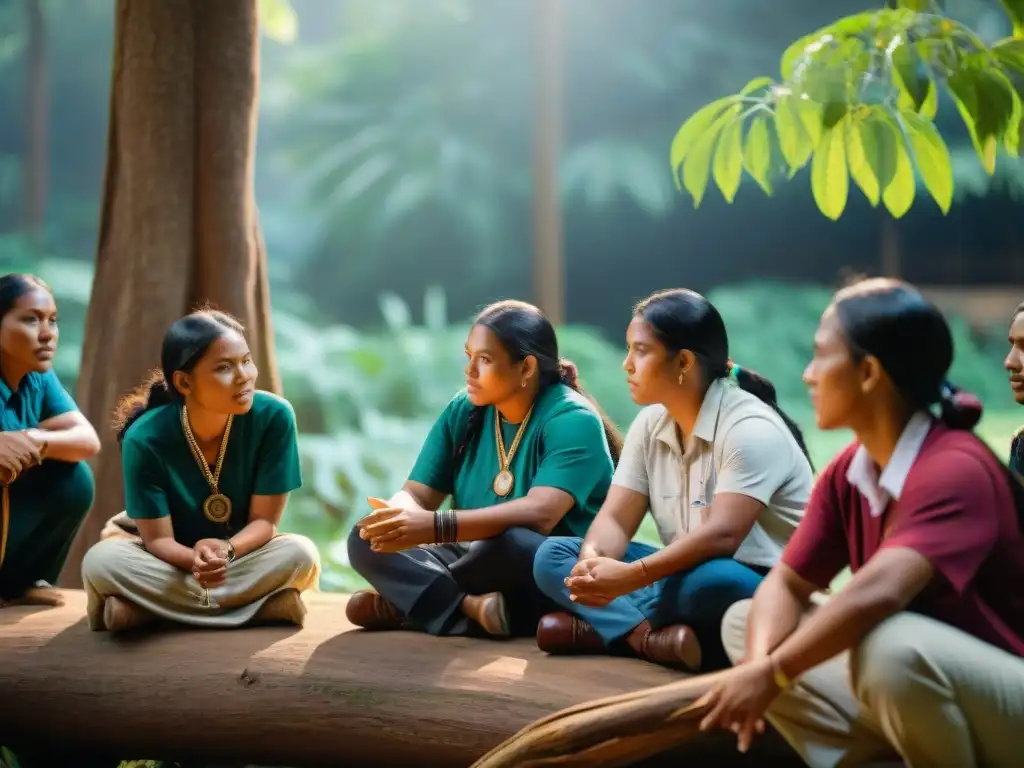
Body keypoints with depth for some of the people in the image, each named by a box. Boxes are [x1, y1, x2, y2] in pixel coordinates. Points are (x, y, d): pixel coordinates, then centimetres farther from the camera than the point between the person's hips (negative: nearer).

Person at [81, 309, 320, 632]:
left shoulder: (273, 417, -22)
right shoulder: (146, 438, -23)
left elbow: (264, 521, -17)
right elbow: (158, 539, -20)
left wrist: (225, 550, -39)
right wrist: (196, 559, -44)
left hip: (242, 551, 1)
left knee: (300, 555, -31)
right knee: (101, 561, -31)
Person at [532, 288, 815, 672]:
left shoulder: (750, 429, -19)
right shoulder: (650, 424, 4)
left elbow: (721, 535, -30)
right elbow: (616, 518, -1)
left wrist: (630, 577, -37)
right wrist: (593, 563, -25)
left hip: (761, 589, -8)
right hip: (686, 576, 8)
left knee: (709, 583, -42)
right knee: (553, 556, -6)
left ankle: (603, 628, -21)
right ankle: (650, 636, -27)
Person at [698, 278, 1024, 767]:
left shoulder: (956, 470, -25)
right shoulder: (847, 472, 1)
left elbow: (879, 592, -39)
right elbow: (786, 582, 2)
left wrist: (772, 674, -32)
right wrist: (760, 662, -19)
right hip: (921, 687, 8)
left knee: (891, 646, -38)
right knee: (744, 622, 4)